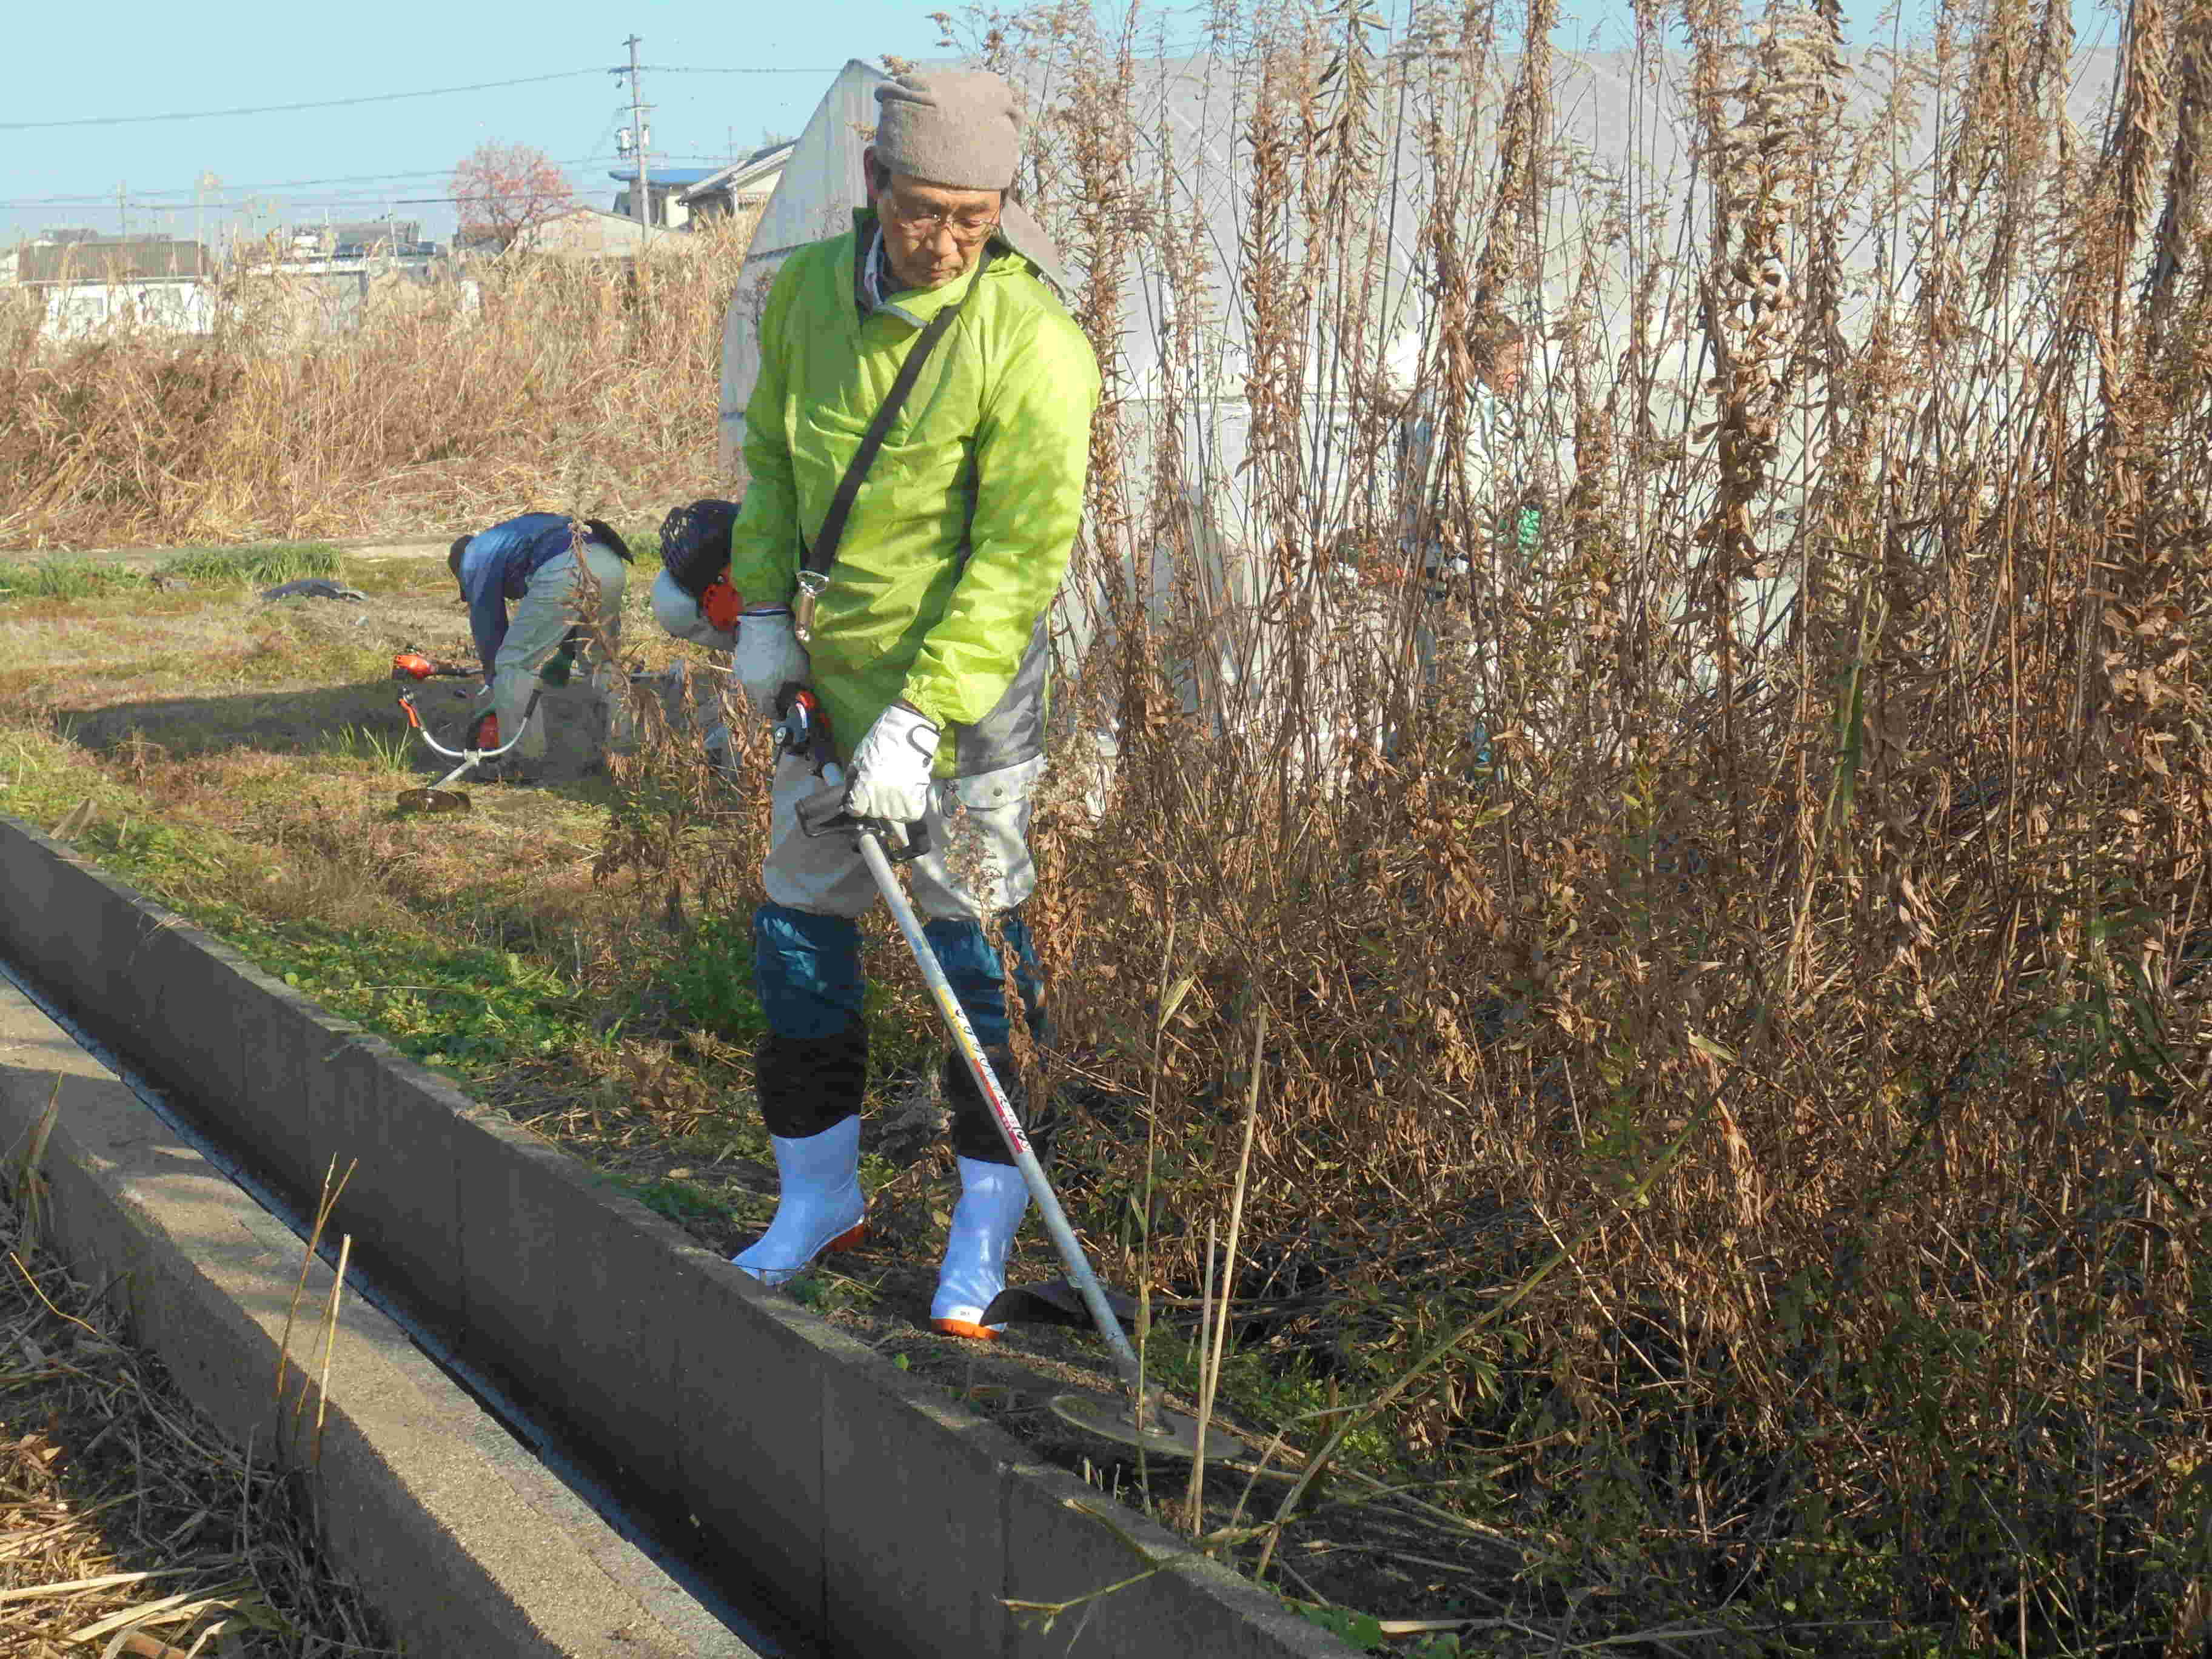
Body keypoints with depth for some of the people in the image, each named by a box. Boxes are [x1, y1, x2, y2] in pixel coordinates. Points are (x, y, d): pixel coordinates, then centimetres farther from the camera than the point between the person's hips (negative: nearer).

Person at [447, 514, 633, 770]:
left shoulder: (474, 557, 24)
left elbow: (487, 624, 21)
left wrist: (492, 680, 32)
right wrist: (566, 655, 45)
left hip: (566, 574, -8)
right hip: (613, 564, 8)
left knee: (514, 666, 2)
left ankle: (523, 759, 2)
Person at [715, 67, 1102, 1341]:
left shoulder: (1032, 344, -21)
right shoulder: (808, 291, -3)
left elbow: (1022, 559, -22)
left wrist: (918, 720, -25)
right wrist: (764, 607, 8)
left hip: (970, 676, -6)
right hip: (830, 669, 6)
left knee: (978, 941, -2)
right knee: (800, 927, 11)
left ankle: (986, 1230, 11)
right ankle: (820, 1195, 28)